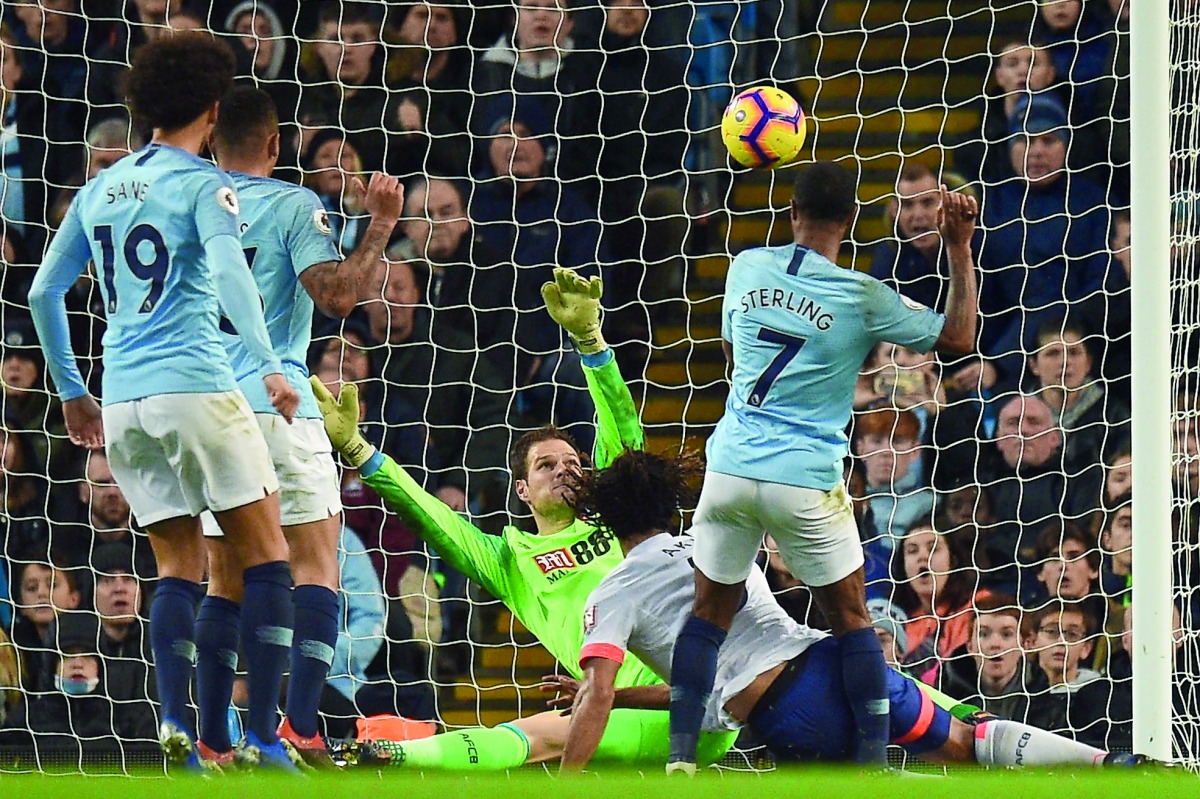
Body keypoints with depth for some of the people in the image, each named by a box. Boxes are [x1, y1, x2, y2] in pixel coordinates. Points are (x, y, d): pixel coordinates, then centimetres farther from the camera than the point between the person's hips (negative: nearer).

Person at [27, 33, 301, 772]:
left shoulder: (100, 190, 15)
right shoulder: (202, 184, -3)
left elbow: (44, 293, 18)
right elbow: (229, 271, -19)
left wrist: (72, 390, 26)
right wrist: (268, 365, -23)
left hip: (122, 404, 6)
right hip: (196, 387, -6)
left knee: (181, 568, 10)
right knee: (267, 557, 1)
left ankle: (175, 721, -11)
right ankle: (263, 733, -8)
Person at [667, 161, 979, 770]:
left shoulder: (748, 268, 3)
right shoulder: (862, 297, -7)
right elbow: (958, 337, 1)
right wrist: (959, 250, 5)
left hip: (731, 467, 3)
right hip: (807, 480, -2)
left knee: (710, 612, 13)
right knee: (850, 620, 11)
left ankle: (680, 759, 4)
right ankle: (873, 764, 7)